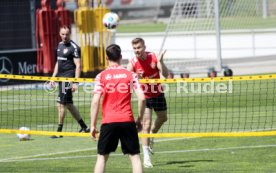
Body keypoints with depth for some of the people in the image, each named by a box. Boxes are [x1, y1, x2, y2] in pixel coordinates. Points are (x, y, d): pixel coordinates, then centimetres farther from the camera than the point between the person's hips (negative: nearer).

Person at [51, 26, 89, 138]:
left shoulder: (74, 47, -11)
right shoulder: (60, 45, 14)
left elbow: (78, 66, -14)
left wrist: (75, 83, -19)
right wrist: (54, 76, 18)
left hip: (68, 78, -9)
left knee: (61, 104, -9)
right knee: (68, 104, 13)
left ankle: (59, 131, -3)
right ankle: (84, 127, 23)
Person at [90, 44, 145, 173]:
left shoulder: (101, 76, 1)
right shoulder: (130, 75, 3)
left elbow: (95, 101, -5)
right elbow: (142, 98, -4)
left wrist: (93, 125, 0)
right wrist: (139, 120, 7)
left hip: (108, 122, 0)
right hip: (127, 121, 0)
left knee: (102, 157, 10)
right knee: (135, 156, 4)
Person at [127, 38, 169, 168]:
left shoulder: (154, 57, -15)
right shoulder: (133, 63, -19)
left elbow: (166, 74, -20)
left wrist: (160, 62, -37)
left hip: (158, 93, 3)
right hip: (145, 96, -3)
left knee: (163, 118, 21)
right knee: (146, 124, -12)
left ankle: (151, 136, 52)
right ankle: (146, 158, -10)